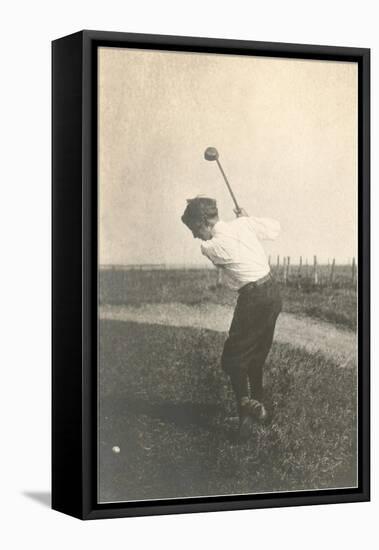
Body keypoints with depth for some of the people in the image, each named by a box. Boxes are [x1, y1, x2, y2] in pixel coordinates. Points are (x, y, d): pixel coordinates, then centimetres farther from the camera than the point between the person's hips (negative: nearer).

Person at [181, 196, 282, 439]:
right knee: (256, 356, 19)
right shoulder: (244, 224, 1)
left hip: (254, 299, -8)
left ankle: (246, 406, -17)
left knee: (233, 358, -3)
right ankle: (258, 404, 28)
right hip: (273, 293, 8)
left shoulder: (210, 248, -15)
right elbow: (275, 228, 14)